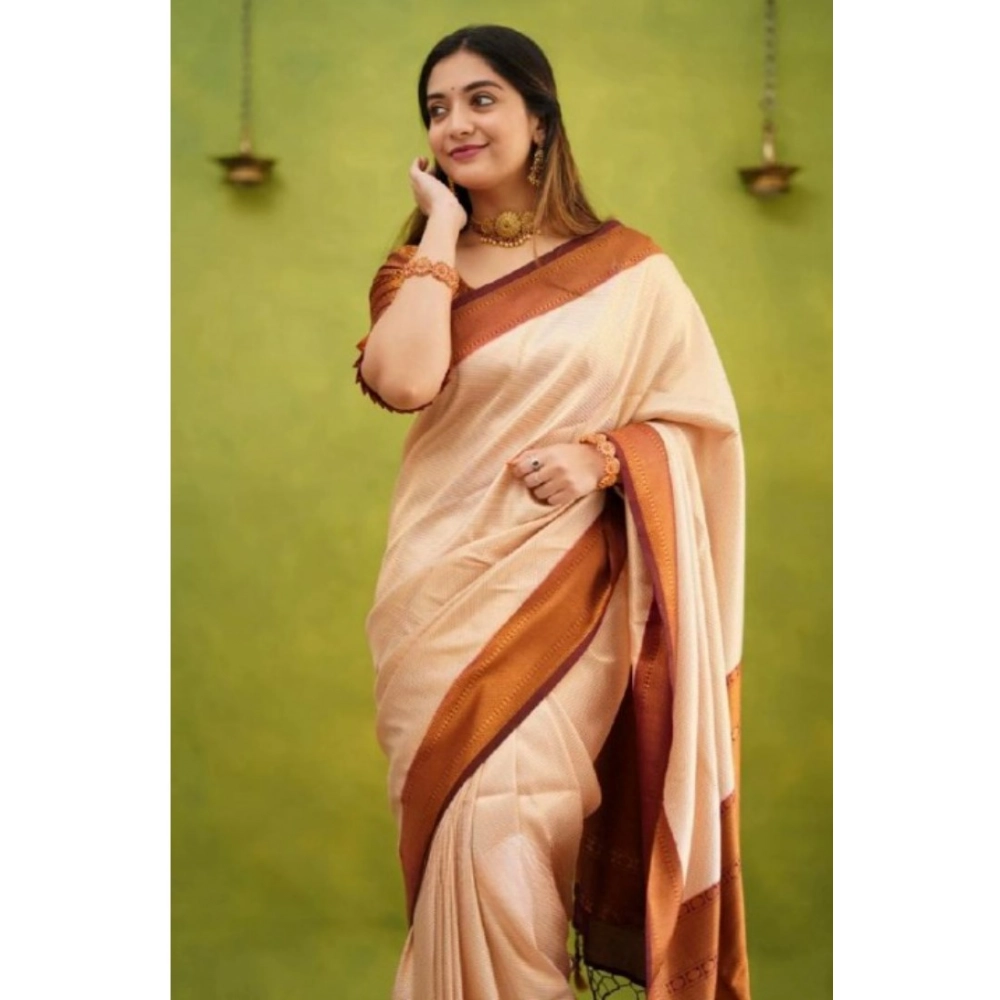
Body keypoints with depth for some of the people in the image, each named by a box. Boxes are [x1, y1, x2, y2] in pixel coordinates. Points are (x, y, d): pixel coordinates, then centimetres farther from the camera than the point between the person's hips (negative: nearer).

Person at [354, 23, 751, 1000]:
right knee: (458, 833, 7)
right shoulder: (423, 271, 8)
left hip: (561, 591, -3)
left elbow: (703, 419, 1)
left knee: (500, 823, -10)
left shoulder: (629, 268, 0)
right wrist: (441, 231, -6)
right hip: (444, 595, 3)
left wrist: (602, 457, -16)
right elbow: (402, 381, -13)